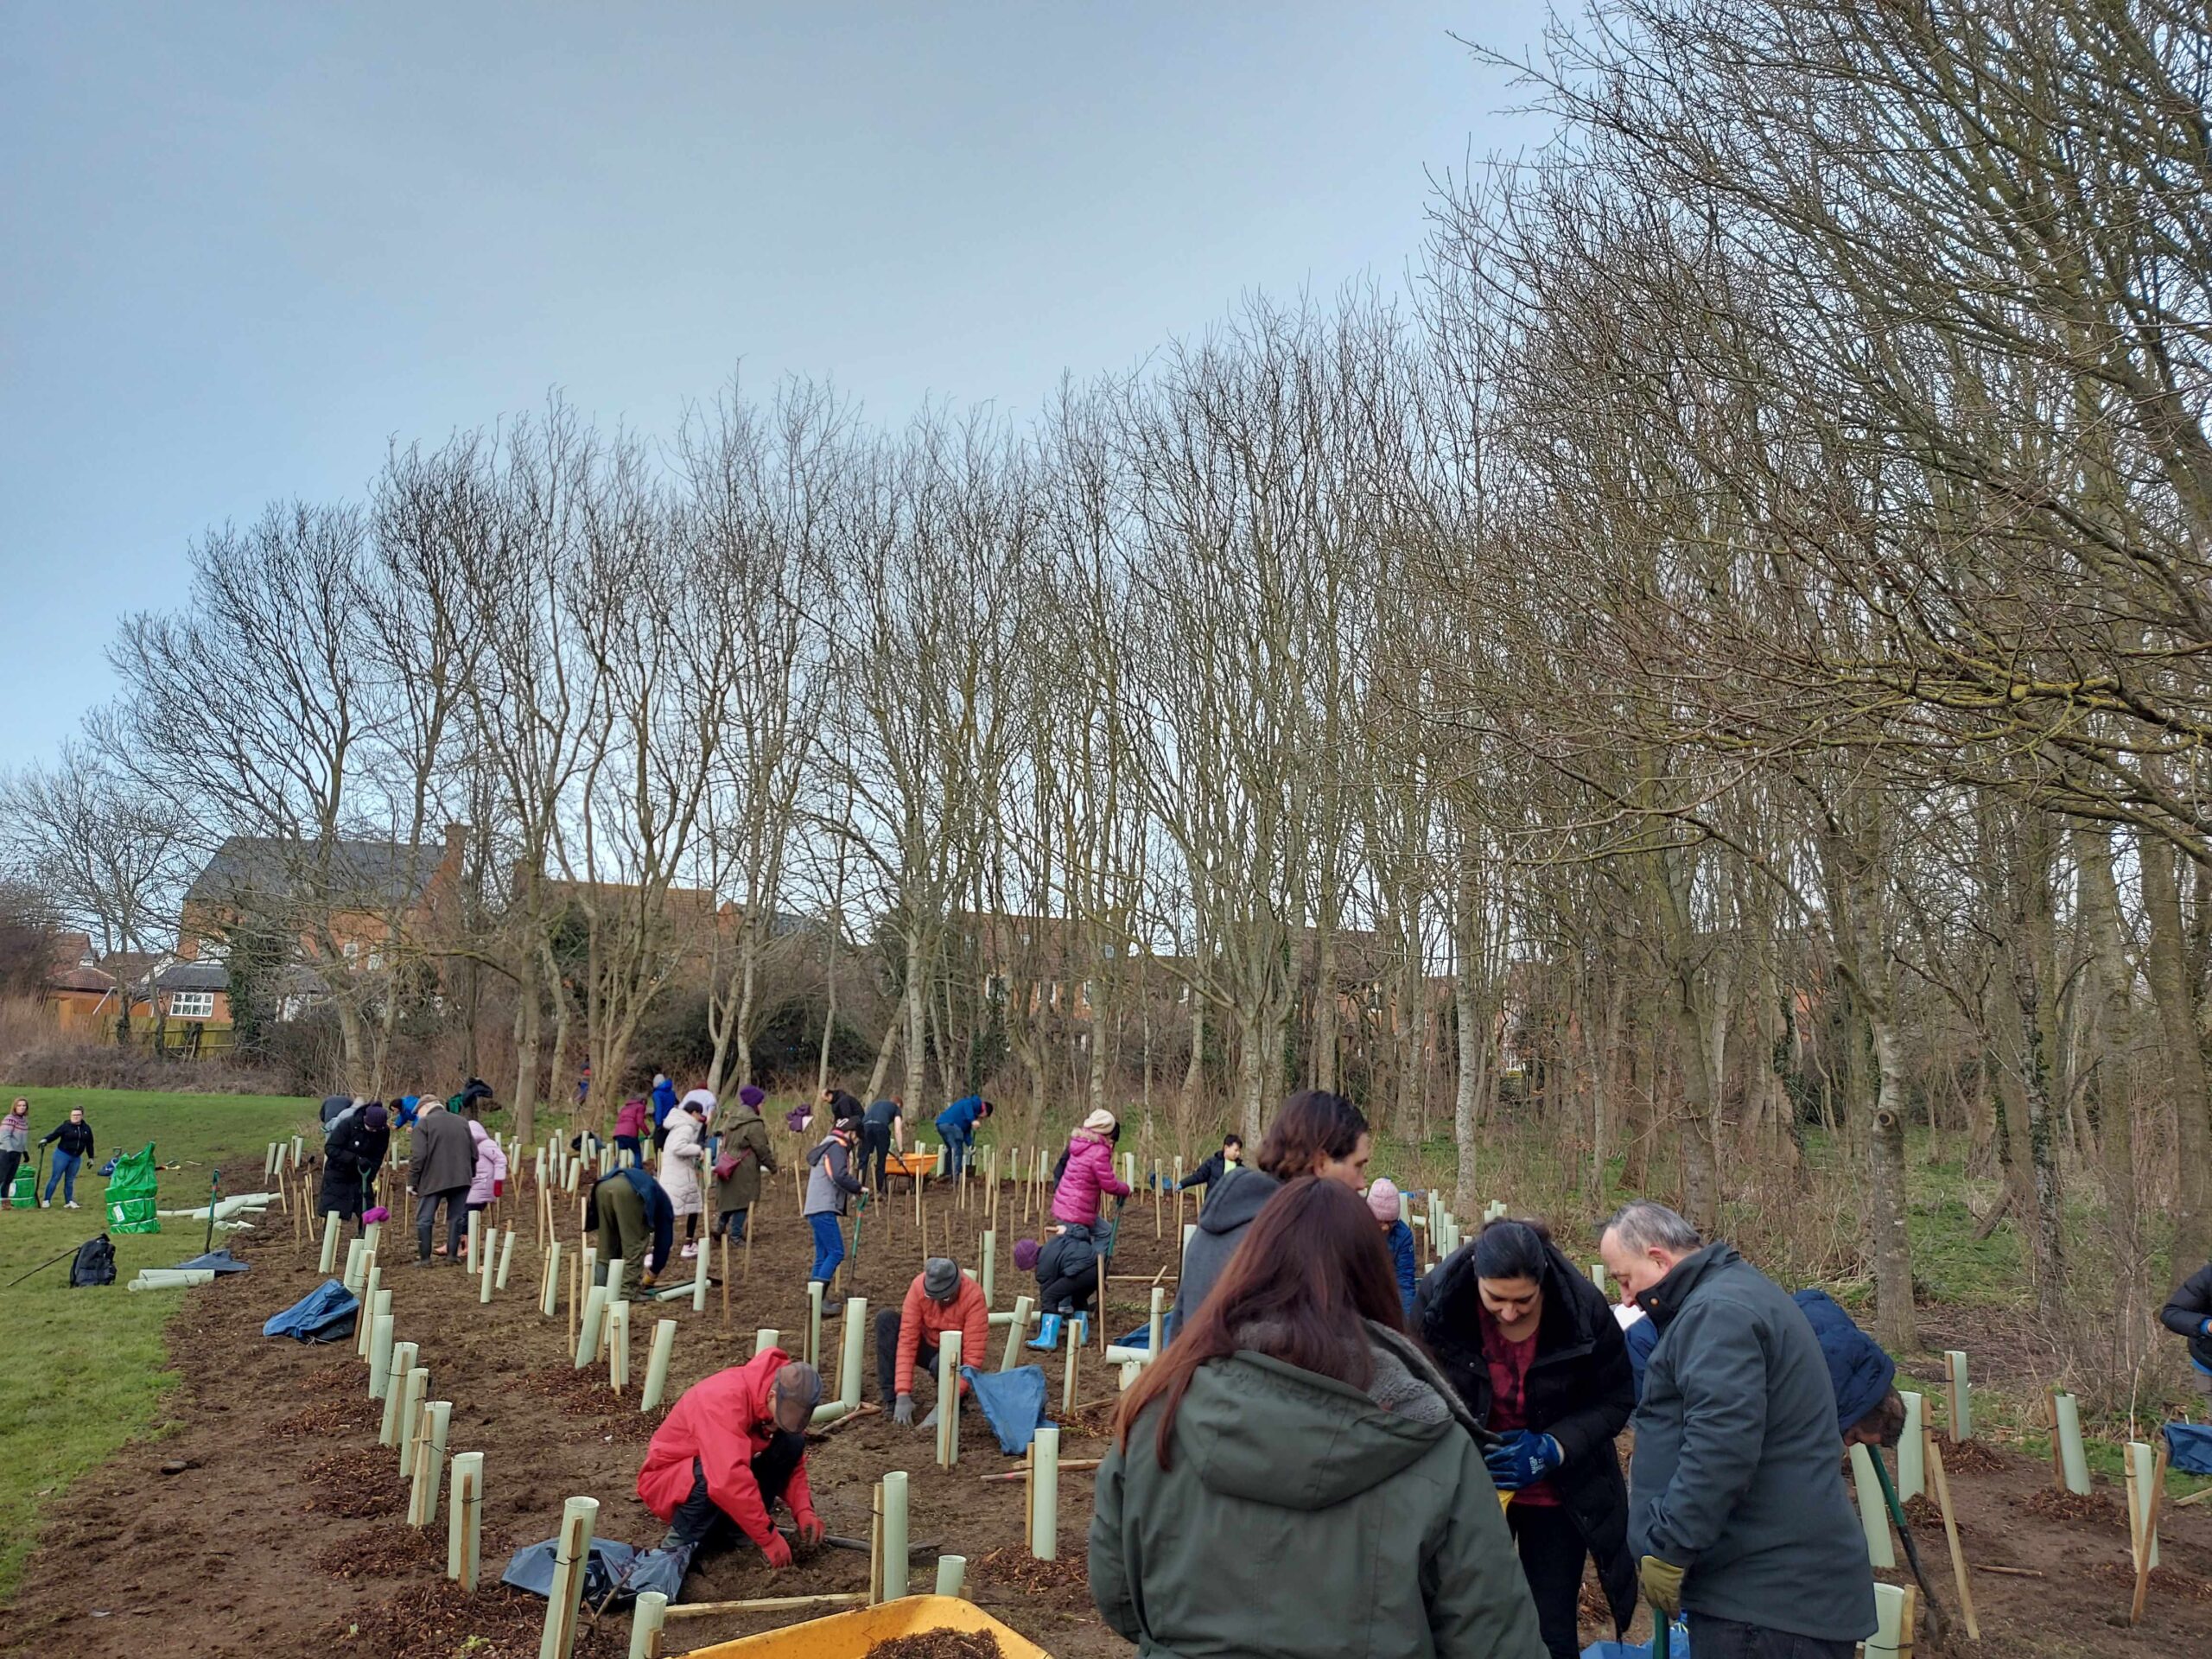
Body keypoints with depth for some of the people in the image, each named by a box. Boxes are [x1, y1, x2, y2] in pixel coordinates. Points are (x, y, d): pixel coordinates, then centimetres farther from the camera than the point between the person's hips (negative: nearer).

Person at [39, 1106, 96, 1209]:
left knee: (70, 1180, 9)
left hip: (76, 1158, 4)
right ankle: (46, 1200, 3)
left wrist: (91, 1158, 15)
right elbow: (54, 1134, -13)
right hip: (62, 1155, -4)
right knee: (55, 1178, -3)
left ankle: (69, 1201, 13)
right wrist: (45, 1139, -35)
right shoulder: (65, 1126, -7)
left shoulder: (86, 1128, 7)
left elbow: (89, 1144, 13)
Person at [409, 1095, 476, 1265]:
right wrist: (470, 1175, 25)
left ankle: (425, 1258, 6)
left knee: (424, 1219, 6)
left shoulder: (424, 1123, -3)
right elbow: (474, 1153, 15)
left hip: (432, 1180, -5)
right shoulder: (462, 1122, 15)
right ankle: (452, 1255, 12)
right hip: (461, 1179, 5)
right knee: (456, 1218, 11)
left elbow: (417, 1156, -11)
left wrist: (412, 1181, -4)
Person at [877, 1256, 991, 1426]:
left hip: (958, 1358, -3)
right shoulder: (919, 1285, -22)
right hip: (929, 1347, 3)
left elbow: (974, 1356, -32)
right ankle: (895, 1398, -18)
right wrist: (903, 1394, -30)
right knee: (886, 1319, -20)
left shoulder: (974, 1296, -30)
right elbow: (907, 1339, -24)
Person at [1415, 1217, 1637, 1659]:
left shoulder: (1583, 1306, -23)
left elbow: (1616, 1399, -11)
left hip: (1557, 1492, -1)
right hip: (1473, 1486, 1)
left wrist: (1552, 1448, -25)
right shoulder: (1438, 1300, -22)